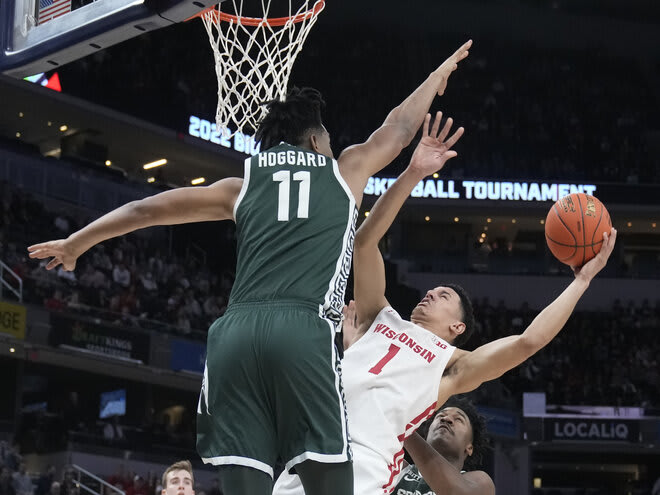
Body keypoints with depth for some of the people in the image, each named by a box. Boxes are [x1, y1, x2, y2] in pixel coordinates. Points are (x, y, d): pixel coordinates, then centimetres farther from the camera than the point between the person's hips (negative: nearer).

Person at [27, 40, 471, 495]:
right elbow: (399, 129, 38)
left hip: (234, 333, 3)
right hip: (303, 330, -3)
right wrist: (440, 74, 57)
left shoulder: (242, 186, 27)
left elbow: (149, 209, 30)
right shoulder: (344, 170, 23)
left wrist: (76, 243, 41)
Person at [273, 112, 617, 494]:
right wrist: (413, 175, 13)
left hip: (362, 464, -3)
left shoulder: (453, 365, 20)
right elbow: (365, 240, 20)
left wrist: (583, 278, 15)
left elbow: (529, 341, 9)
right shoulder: (381, 319, 28)